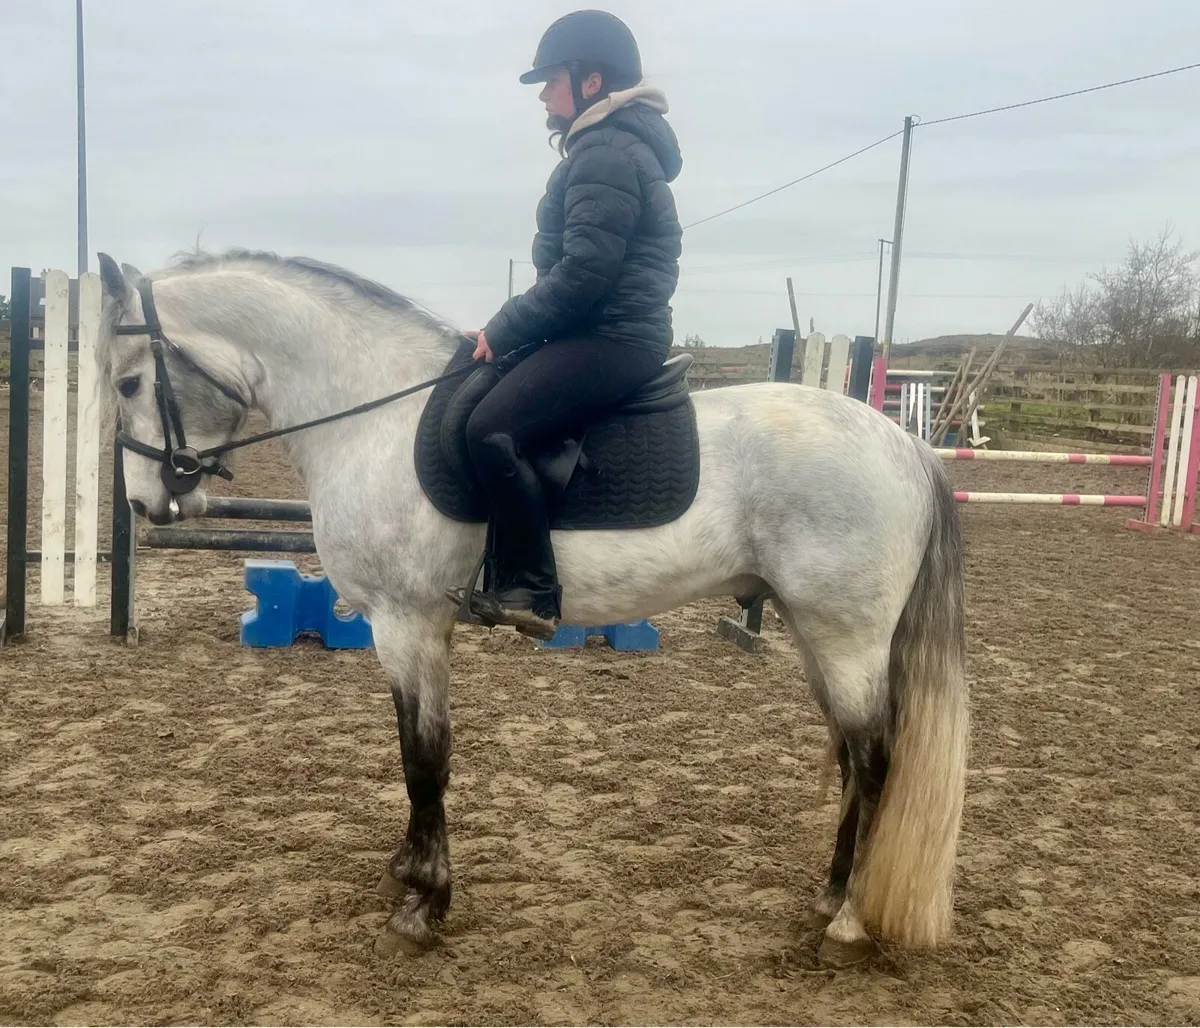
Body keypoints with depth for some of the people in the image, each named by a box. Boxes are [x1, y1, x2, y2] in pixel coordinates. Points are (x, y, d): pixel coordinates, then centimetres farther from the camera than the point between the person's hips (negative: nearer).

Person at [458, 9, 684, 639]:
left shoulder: (604, 153, -14)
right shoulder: (610, 146, 20)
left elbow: (582, 273, -22)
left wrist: (503, 330, -13)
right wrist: (512, 328, 14)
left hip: (610, 338, -11)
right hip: (605, 332, 11)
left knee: (490, 428, -23)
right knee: (470, 398, 13)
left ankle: (530, 591, -18)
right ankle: (513, 571, 16)